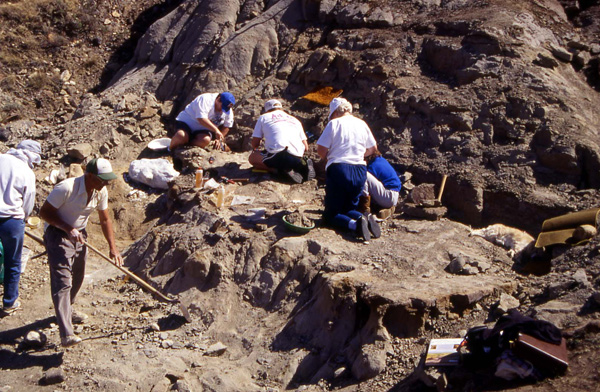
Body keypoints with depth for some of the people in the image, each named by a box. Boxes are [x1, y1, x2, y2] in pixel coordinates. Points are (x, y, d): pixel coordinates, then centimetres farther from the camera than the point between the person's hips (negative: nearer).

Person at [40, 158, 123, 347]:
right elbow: (44, 212, -19)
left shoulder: (101, 191, -6)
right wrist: (68, 229, -29)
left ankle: (66, 310, 47)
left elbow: (105, 220, 6)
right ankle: (66, 334, -21)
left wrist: (113, 247, -1)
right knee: (63, 282, -15)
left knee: (77, 278, 18)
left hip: (79, 235, 7)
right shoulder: (66, 188, -27)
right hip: (58, 235, -7)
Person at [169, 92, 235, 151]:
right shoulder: (205, 100, -25)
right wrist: (216, 130, -41)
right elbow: (201, 118, -35)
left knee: (205, 140, -32)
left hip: (202, 130, 5)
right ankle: (170, 149, -7)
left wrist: (219, 139, -2)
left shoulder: (228, 111, -2)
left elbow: (226, 126, 11)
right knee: (181, 136, -37)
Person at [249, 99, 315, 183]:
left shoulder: (263, 117, 18)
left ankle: (281, 170, -6)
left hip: (277, 155, -5)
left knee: (252, 158, 18)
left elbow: (255, 143, 17)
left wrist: (256, 149, 40)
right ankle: (301, 167, 1)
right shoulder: (295, 120, 28)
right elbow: (306, 147, 23)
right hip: (296, 156, 5)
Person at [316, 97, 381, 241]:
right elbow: (372, 148, 20)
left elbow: (321, 150, -8)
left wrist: (328, 159, 13)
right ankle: (366, 219, -14)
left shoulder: (334, 123, -3)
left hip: (338, 169, -5)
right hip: (360, 170, 5)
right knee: (349, 208, 21)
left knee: (330, 214, 3)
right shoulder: (362, 124, 11)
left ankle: (354, 224, -29)